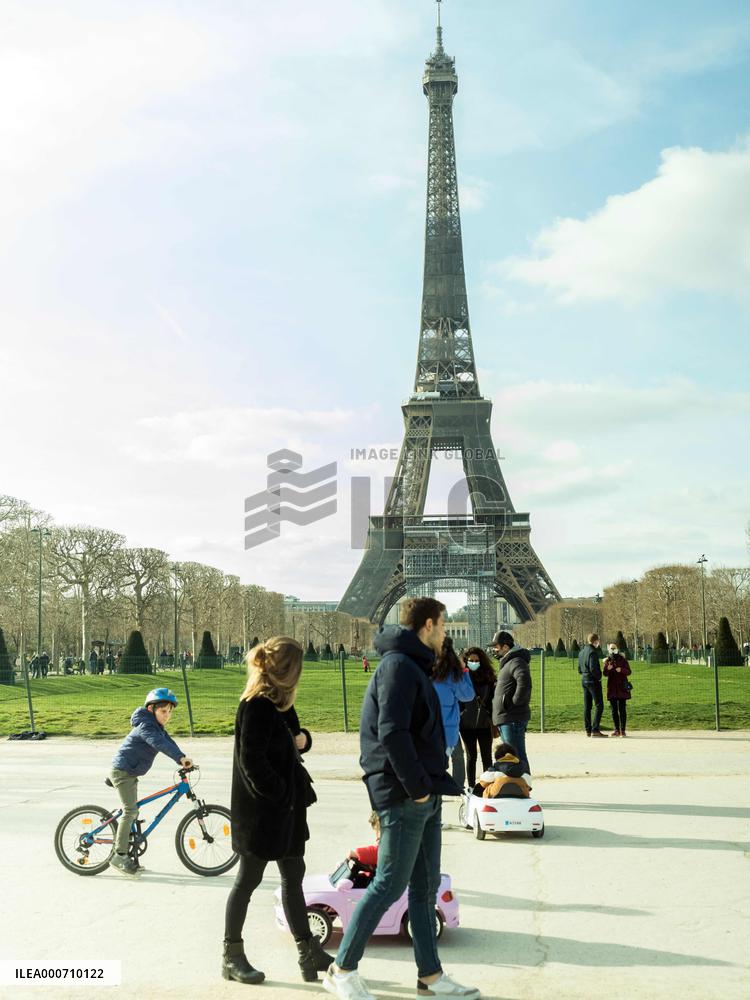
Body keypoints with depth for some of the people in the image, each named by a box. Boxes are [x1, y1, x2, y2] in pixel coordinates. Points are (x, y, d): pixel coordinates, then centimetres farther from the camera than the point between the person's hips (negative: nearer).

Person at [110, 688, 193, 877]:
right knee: (130, 811, -14)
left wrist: (182, 760, -11)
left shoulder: (157, 727, 11)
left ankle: (124, 853, 22)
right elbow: (159, 744, -38)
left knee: (132, 811, 14)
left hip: (130, 773, 10)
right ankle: (119, 856, -10)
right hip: (122, 771, -10)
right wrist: (181, 757, -49)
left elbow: (169, 742, 4)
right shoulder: (146, 726, -21)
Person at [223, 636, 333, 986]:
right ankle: (232, 957, 18)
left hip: (287, 806, 9)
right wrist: (281, 794, -16)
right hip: (261, 809, -9)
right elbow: (252, 760, -22)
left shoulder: (278, 701, 11)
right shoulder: (257, 705, -19)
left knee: (293, 877, 13)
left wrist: (302, 738, -2)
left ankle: (310, 954, 20)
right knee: (248, 879, 4)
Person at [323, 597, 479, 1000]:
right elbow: (392, 734, -24)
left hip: (424, 798, 10)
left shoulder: (412, 666, 17)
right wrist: (418, 786, -18)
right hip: (404, 798, -10)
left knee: (426, 887, 14)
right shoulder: (399, 665, -15)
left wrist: (434, 783, 12)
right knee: (389, 886, -2)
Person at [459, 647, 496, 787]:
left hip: (484, 723, 1)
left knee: (487, 757, 8)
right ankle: (471, 787, 17)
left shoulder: (488, 677, 3)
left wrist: (493, 719, -2)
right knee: (471, 756, 10)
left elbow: (494, 699, 6)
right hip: (467, 724, -1)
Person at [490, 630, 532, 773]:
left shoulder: (516, 662, -15)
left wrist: (514, 702, -23)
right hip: (506, 719, 11)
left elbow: (524, 682, -32)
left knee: (517, 757, -9)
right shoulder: (508, 662, 19)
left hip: (512, 719, -11)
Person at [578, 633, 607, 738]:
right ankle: (595, 730, -11)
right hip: (593, 681, -9)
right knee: (599, 706, -5)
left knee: (587, 706, 10)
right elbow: (593, 668, -22)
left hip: (584, 681, 9)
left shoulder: (581, 652, 12)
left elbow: (579, 669, 16)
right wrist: (599, 676, -9)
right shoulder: (592, 652, -15)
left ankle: (588, 730, 12)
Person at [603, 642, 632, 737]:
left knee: (622, 709, -5)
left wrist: (621, 670, -20)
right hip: (612, 688, 2)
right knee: (614, 710, 3)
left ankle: (623, 730, -3)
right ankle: (617, 730, 9)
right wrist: (607, 669, -25)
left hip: (622, 688, -2)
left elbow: (629, 672, -1)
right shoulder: (607, 661, 8)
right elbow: (605, 674, -3)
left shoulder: (622, 660, 2)